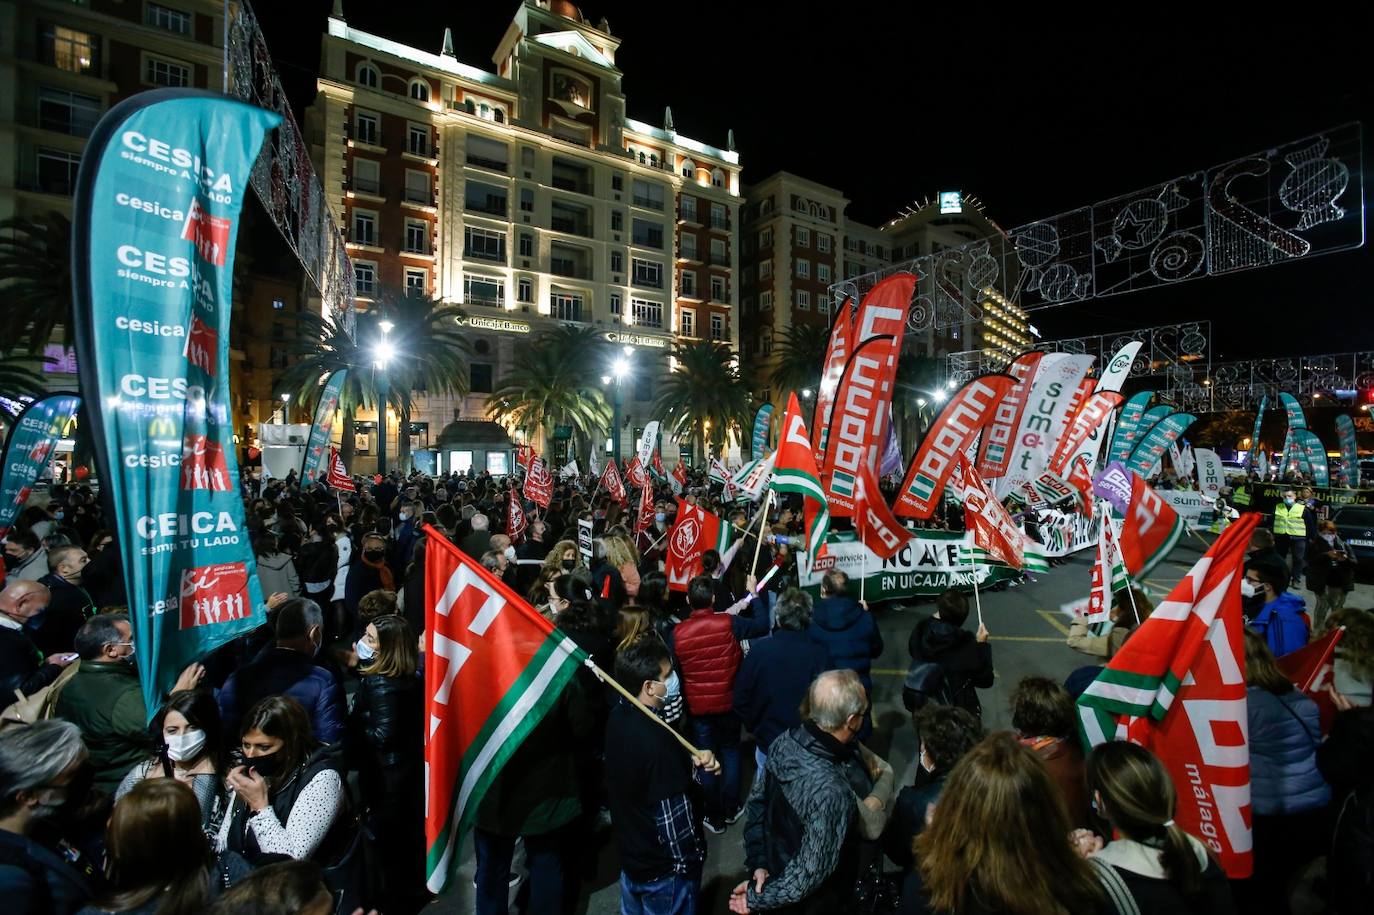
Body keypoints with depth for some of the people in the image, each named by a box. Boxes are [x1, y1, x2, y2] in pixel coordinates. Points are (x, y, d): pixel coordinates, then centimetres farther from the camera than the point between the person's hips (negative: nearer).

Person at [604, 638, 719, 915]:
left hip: (630, 853, 8)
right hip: (663, 869, -7)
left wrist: (691, 761, -11)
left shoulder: (619, 717, -10)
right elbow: (675, 816, -28)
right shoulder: (656, 740, -36)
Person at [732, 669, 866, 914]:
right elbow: (807, 878, -28)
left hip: (774, 868, 5)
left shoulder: (785, 741, -18)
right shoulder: (831, 792, -38)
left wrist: (757, 863, -4)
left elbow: (756, 803, -5)